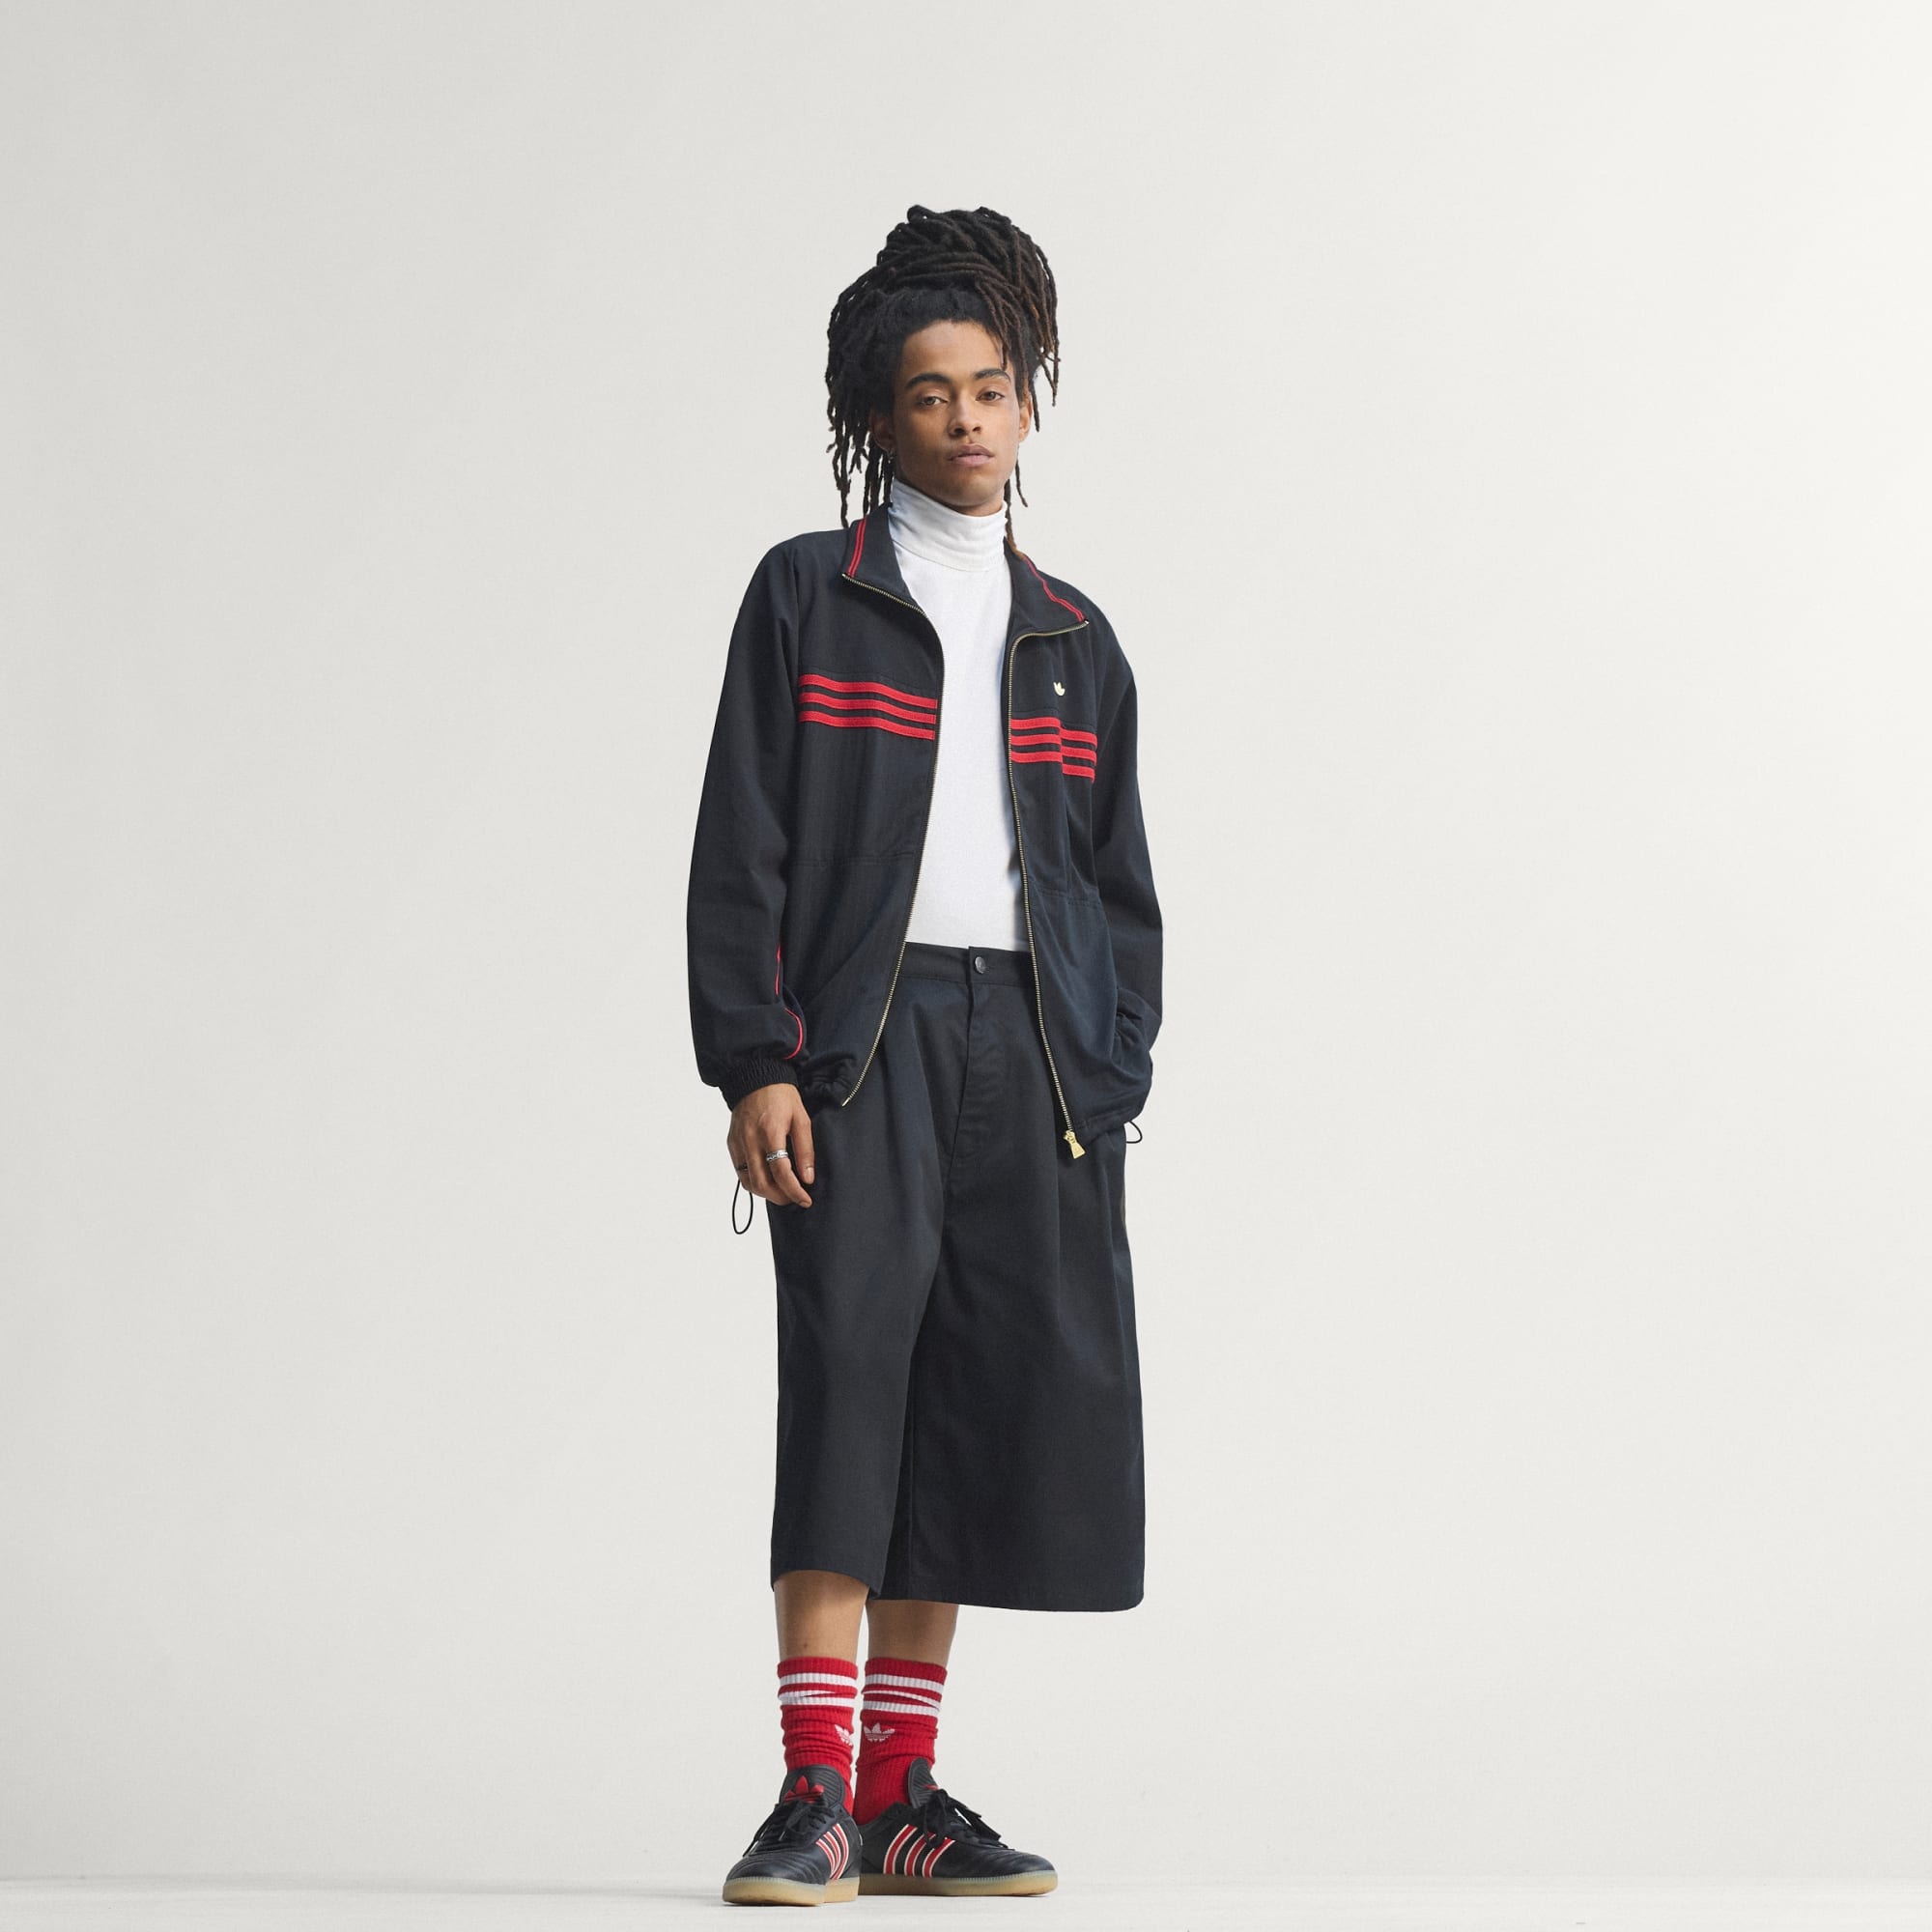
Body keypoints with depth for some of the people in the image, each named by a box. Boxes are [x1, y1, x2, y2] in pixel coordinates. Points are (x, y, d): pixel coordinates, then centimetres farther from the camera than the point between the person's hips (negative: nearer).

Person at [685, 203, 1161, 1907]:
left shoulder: (1073, 640, 18)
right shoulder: (807, 596, 7)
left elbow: (1122, 886, 18)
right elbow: (742, 849, 0)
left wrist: (1113, 1088, 7)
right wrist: (755, 1063, -10)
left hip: (1033, 1052, 4)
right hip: (864, 1036, -4)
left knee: (993, 1404, 2)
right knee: (846, 1372, -12)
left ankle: (902, 1794, 10)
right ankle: (816, 1796, -10)